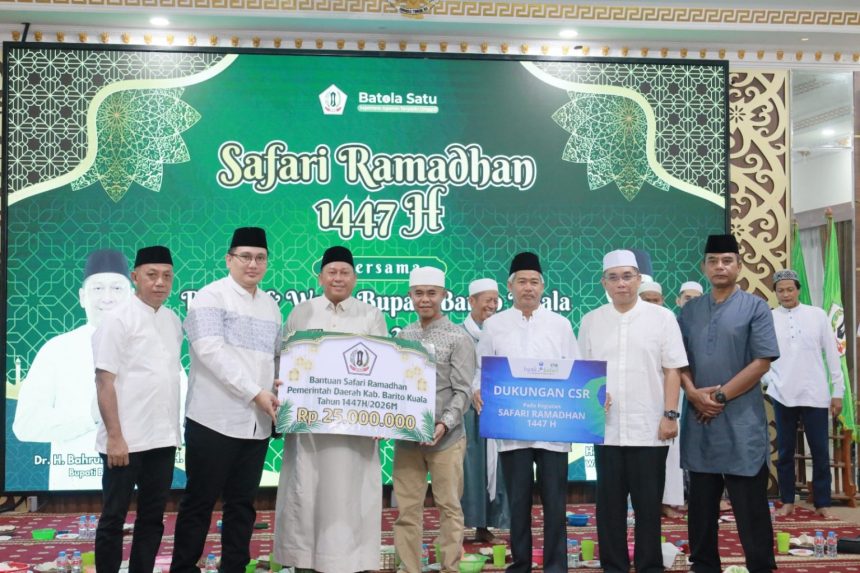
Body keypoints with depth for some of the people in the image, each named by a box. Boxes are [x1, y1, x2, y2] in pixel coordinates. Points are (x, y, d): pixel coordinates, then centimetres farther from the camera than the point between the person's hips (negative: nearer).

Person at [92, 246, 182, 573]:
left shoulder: (173, 320, 10)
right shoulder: (118, 320, -9)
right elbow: (104, 382, -12)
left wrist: (173, 431, 11)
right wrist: (115, 437, -17)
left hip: (162, 439, 6)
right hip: (126, 440, -6)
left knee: (152, 517, 12)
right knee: (114, 518, 5)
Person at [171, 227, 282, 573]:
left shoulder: (271, 305, 14)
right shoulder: (210, 297, -5)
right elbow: (212, 351, -16)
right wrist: (255, 393, -20)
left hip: (257, 422, 6)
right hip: (215, 419, -5)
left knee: (242, 503, 10)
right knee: (200, 501, 3)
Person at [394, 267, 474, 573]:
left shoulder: (458, 338, -1)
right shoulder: (402, 337, 10)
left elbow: (462, 391, -6)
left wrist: (444, 425, -19)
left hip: (445, 439, -3)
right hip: (406, 436, 3)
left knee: (449, 507, 4)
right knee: (406, 508, 6)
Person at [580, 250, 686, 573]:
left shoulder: (661, 317, 1)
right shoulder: (591, 321, 8)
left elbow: (672, 371, -1)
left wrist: (670, 415, -7)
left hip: (649, 428, -2)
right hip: (606, 428, 2)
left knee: (648, 504, 5)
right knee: (609, 504, 8)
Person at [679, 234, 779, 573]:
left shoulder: (755, 308, -2)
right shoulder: (690, 310, 11)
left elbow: (762, 361, -9)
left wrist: (720, 396, -12)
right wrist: (694, 393, -9)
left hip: (741, 421, -4)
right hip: (699, 421, 4)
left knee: (750, 507, 1)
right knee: (701, 503, 12)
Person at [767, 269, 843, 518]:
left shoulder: (817, 315, 1)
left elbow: (832, 354, 4)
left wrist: (838, 390, 2)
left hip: (815, 395, 0)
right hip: (783, 395, 0)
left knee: (820, 451, 5)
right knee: (785, 452, 9)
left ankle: (823, 503, 17)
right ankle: (787, 502, 20)